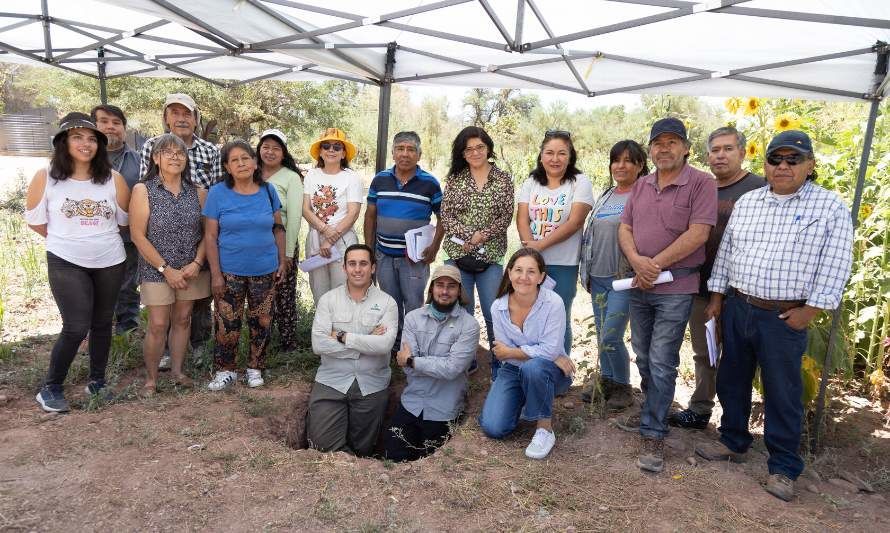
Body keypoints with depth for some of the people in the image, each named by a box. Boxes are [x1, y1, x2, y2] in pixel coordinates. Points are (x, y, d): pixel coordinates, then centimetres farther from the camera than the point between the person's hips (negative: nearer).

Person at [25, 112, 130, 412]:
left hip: (110, 262, 3)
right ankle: (51, 388, 13)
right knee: (76, 327, -8)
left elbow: (124, 220, 8)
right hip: (66, 263, -2)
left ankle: (97, 381, 29)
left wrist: (99, 237, 11)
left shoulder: (113, 179, -4)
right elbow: (34, 220, 3)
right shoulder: (45, 178, -7)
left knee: (102, 323, 13)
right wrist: (66, 239, 10)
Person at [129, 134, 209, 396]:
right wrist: (166, 269, -13)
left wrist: (197, 262, -10)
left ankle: (177, 370, 27)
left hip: (191, 270, 3)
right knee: (158, 325, -1)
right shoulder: (143, 190, -6)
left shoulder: (197, 192, 2)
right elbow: (138, 236, -9)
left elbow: (207, 231, 3)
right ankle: (151, 378, 18)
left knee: (182, 319, 12)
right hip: (157, 270, -3)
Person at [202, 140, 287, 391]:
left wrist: (282, 261, 3)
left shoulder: (268, 191, 2)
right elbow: (210, 236, -5)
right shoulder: (218, 193, -5)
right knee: (227, 324, 4)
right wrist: (216, 274, -10)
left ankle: (255, 368, 27)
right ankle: (225, 370, 22)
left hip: (265, 270, 2)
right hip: (230, 271, -2)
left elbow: (278, 228, 9)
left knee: (261, 322, 10)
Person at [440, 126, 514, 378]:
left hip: (491, 256, -1)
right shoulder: (455, 179, 6)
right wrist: (466, 236, -15)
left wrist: (483, 235, -15)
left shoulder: (503, 179, 4)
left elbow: (506, 216, -2)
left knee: (494, 313, 0)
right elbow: (446, 214, 0)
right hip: (458, 253, 1)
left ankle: (499, 365, 17)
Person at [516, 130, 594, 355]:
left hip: (564, 264, -3)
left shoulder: (580, 183, -3)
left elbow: (574, 222, -13)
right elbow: (522, 219, 0)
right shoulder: (530, 183, 9)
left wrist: (540, 245, -18)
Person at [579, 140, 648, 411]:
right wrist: (586, 272, 16)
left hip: (624, 277, -6)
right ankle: (606, 380, 29)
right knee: (601, 335, 13)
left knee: (610, 337, -8)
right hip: (598, 277, 7)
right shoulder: (605, 196, 15)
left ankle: (623, 387, 13)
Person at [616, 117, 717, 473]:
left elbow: (698, 234, -15)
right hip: (638, 285, 6)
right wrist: (636, 260, -12)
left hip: (675, 287, -6)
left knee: (661, 363, -4)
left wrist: (655, 264, -13)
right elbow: (624, 228, 8)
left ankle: (653, 434, 6)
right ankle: (652, 413, 33)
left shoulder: (701, 183, -7)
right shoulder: (641, 186, 11)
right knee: (644, 358, 16)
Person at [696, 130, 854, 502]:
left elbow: (834, 266, -8)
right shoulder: (747, 202, 9)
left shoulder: (831, 207, -4)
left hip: (784, 317, -5)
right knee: (731, 381, 16)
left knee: (782, 393, 5)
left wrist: (809, 310, -11)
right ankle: (733, 442, 34)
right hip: (736, 308, 5)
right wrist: (717, 297, 11)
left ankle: (783, 468, 21)